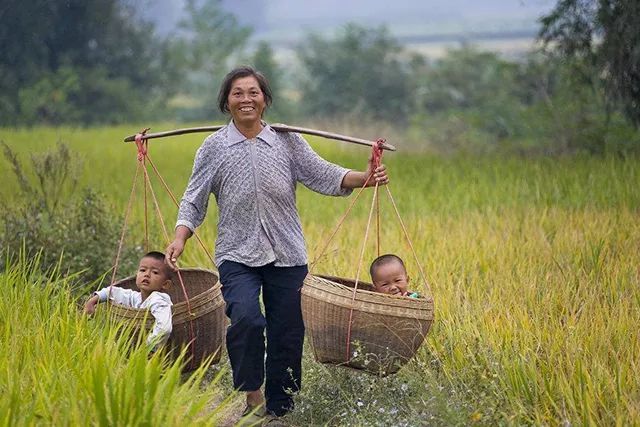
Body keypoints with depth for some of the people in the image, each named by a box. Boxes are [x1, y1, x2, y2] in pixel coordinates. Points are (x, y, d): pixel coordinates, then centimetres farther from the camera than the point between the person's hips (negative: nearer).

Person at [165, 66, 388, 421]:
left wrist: (363, 178, -16)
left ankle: (279, 410, 17)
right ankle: (253, 399, -13)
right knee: (246, 318, -26)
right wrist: (180, 238, -10)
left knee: (287, 335, 4)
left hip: (287, 255, 2)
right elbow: (194, 200, 5)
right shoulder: (214, 147, 4)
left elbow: (323, 175, 1)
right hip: (238, 255, -2)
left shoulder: (287, 141, 7)